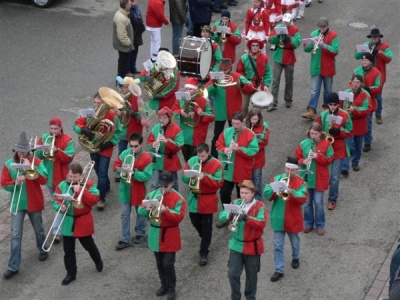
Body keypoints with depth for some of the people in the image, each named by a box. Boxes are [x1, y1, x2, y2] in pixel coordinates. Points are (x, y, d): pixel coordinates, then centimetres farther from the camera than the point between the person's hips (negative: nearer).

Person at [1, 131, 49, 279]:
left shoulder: (36, 162, -8)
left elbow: (44, 180, -18)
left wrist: (31, 167, -27)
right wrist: (15, 182, -25)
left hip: (34, 203, 0)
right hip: (17, 204, 0)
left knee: (38, 230, 20)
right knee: (15, 236, -3)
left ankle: (42, 250, 48)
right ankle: (13, 267, -2)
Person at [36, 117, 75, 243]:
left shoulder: (67, 140, -10)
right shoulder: (44, 138, 4)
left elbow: (69, 158, -17)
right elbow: (36, 155, -1)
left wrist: (56, 150, -30)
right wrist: (43, 151, -22)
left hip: (62, 177, -5)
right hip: (48, 176, 5)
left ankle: (57, 231, -7)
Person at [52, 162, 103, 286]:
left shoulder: (88, 184, -11)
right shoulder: (62, 185, -2)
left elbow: (94, 200, -23)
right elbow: (55, 200, -3)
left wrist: (80, 191, -28)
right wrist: (60, 206, -25)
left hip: (83, 222, -3)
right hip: (67, 222, 3)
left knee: (88, 245, 15)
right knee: (68, 250, 8)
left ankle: (98, 261, 43)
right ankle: (71, 273, 20)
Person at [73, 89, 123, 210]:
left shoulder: (111, 115, -17)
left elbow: (118, 132, -9)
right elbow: (77, 124, -10)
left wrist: (109, 143, -20)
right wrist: (84, 130, -31)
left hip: (105, 148, -4)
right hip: (93, 146, 4)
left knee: (102, 173, -6)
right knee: (98, 171, 21)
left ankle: (101, 198, 3)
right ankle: (106, 185, 48)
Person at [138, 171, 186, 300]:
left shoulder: (178, 198, -10)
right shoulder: (152, 195, 2)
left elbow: (179, 217, -19)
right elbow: (140, 211, 1)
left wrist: (165, 210, -30)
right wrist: (148, 209, -21)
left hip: (170, 236, -4)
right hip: (156, 235, 4)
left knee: (168, 264, -4)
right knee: (160, 264, 15)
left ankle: (171, 289, 11)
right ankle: (164, 285, 32)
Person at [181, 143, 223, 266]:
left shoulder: (216, 165, -13)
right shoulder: (191, 161, -1)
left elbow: (219, 183, -17)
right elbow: (184, 177, 1)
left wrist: (205, 177, -28)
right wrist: (191, 177, -22)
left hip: (208, 200, -5)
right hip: (194, 198, 5)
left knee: (206, 227, 2)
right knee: (195, 222, 20)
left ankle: (204, 253, 9)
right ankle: (205, 239, 48)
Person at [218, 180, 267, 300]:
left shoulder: (259, 206, -10)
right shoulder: (235, 203, 2)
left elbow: (262, 223, -23)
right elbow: (221, 216, -5)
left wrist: (247, 218, -35)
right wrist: (229, 215, -27)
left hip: (252, 246, -2)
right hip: (236, 245, 2)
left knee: (251, 275, 12)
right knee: (233, 274, 0)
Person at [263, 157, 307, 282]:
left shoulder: (300, 182, -8)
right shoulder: (277, 179, -1)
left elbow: (303, 198, -22)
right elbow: (266, 193, -9)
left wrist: (292, 192, -36)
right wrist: (276, 191, -26)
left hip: (293, 219, -1)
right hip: (278, 219, 1)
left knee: (295, 242, 22)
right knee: (278, 245, 3)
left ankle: (295, 258, 50)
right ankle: (279, 270, 9)